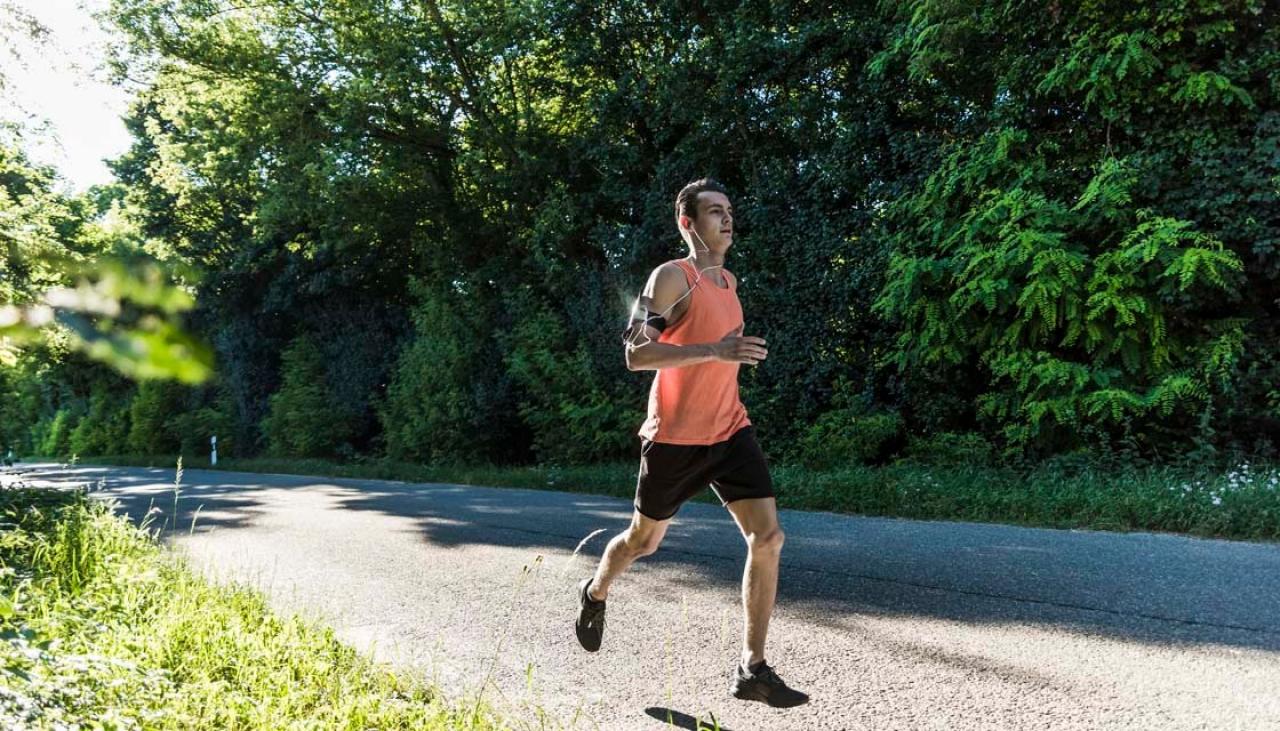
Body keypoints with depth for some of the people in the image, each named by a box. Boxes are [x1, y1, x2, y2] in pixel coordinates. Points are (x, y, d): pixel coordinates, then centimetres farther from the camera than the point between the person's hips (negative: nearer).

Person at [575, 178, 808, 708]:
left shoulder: (728, 281, 13)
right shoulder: (672, 276, -12)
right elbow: (636, 354, -21)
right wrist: (715, 351, -29)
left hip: (731, 430, 6)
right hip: (676, 437, -6)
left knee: (767, 538, -8)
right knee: (645, 540, 12)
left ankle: (752, 671, 0)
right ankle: (594, 595, 45)